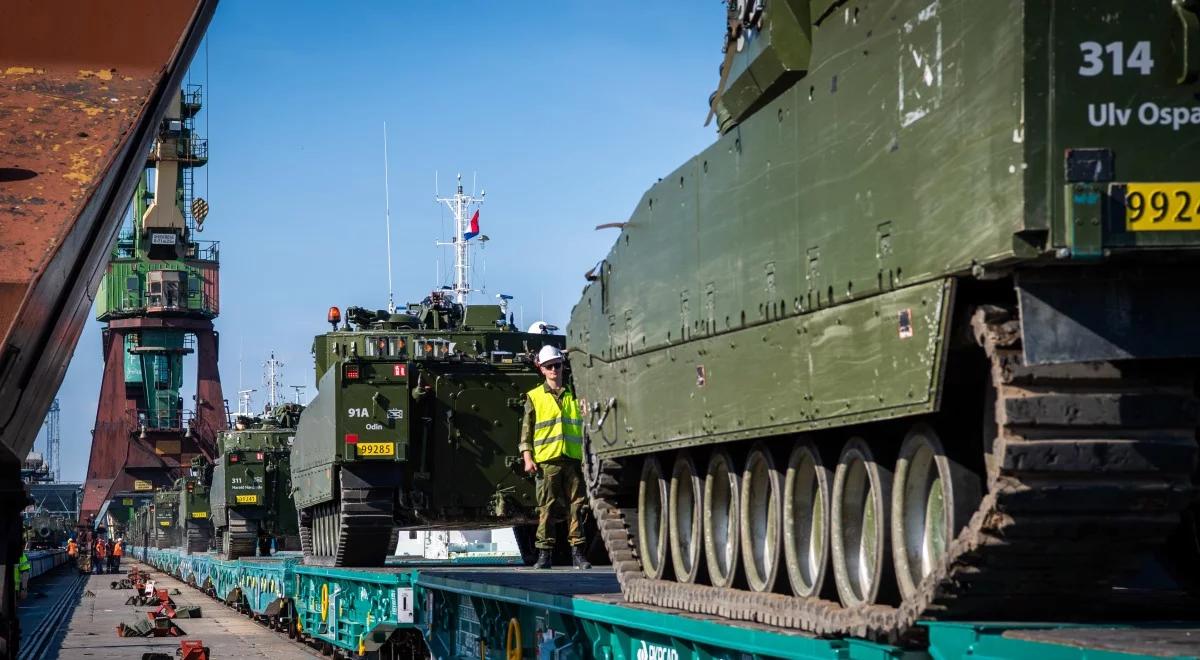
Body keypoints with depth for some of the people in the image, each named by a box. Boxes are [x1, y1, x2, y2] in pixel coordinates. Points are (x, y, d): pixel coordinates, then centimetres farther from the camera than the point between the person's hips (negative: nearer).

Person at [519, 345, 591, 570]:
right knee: (547, 508, -2)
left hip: (573, 459, 2)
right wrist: (527, 458, -3)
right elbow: (526, 430, 7)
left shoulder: (575, 395, 14)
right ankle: (544, 553, 1)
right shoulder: (534, 397, 9)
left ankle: (577, 552, 4)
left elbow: (585, 426, 18)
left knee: (576, 506, 0)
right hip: (547, 460, -2)